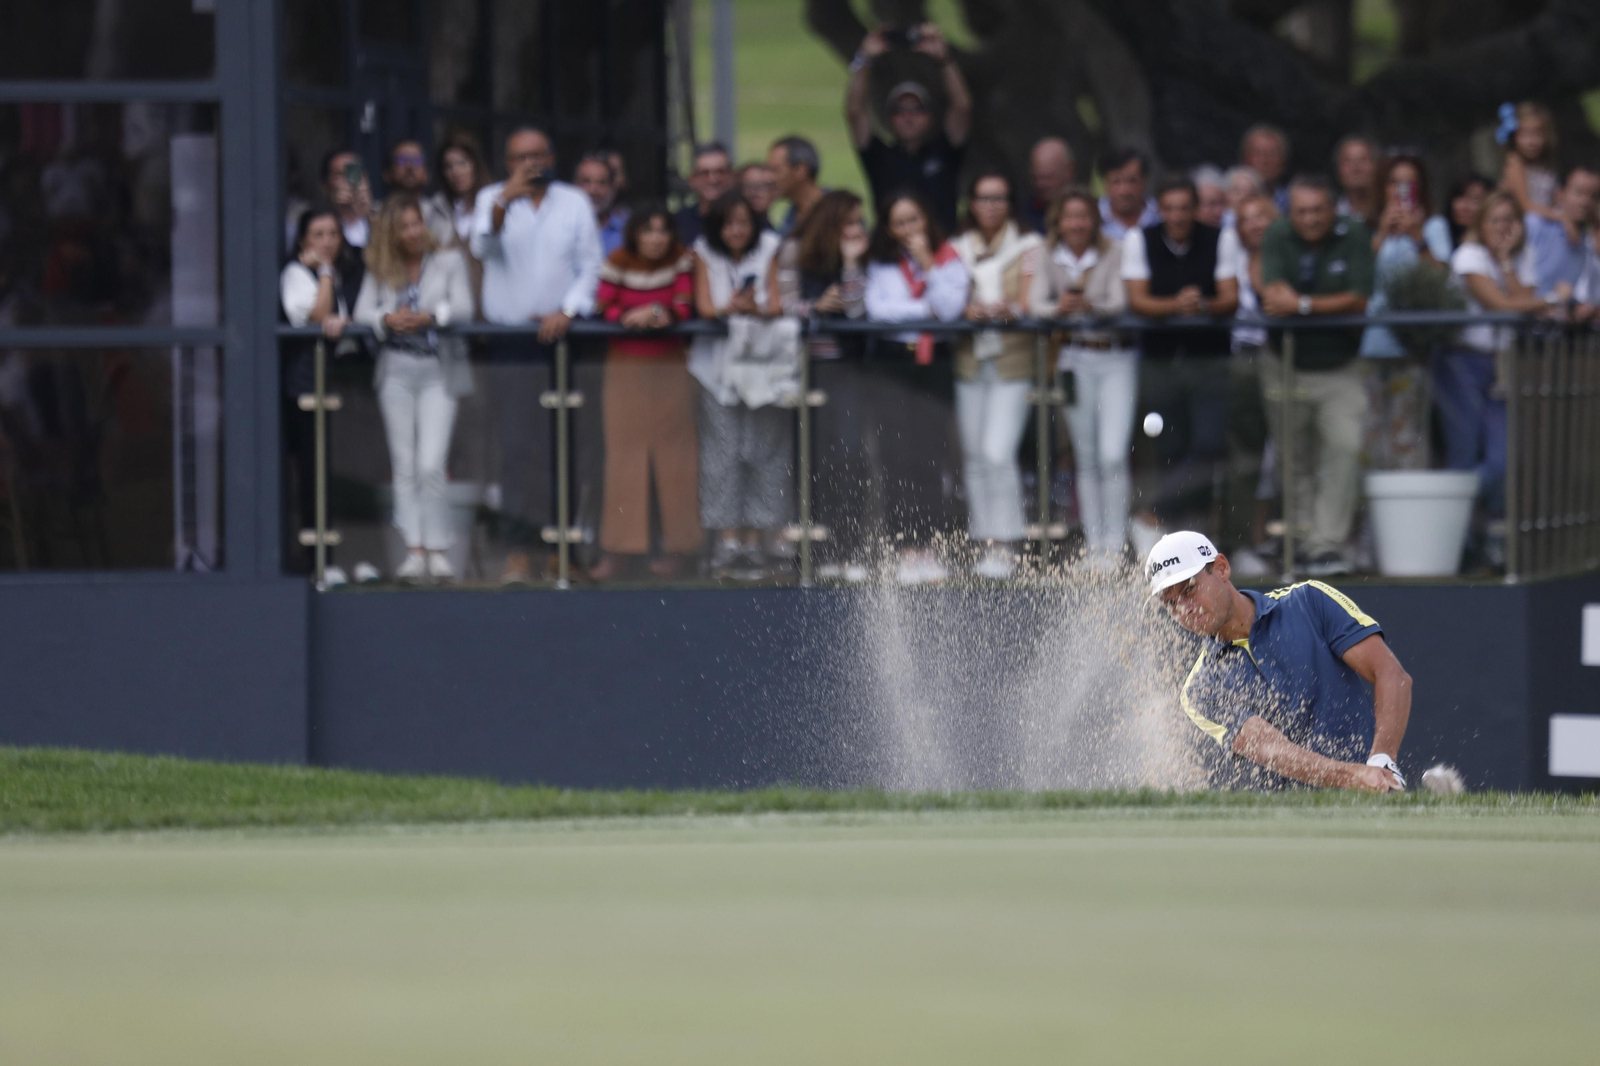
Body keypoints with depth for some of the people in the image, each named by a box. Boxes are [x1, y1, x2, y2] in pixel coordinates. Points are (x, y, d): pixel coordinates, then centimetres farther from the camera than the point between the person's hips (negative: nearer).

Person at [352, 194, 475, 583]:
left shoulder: (449, 262, 7)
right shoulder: (380, 270, 12)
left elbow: (463, 308, -4)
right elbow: (362, 310, 2)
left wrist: (429, 316, -20)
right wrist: (388, 319, -19)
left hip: (438, 371, -3)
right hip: (397, 369, 3)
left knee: (431, 464, -11)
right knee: (404, 466, 1)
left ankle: (438, 550, -6)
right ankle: (414, 550, 3)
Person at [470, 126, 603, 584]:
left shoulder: (575, 203, 11)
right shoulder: (492, 199, 8)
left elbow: (590, 266, 8)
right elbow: (483, 249, -10)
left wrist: (567, 311, -8)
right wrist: (504, 202, -27)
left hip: (564, 335, 2)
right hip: (511, 336, -2)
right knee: (519, 443, -10)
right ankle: (520, 548, -12)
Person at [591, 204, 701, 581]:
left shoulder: (681, 261, -1)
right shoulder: (618, 263, -4)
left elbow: (684, 306, -5)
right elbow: (604, 307, -8)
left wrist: (662, 315, -26)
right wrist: (630, 317, -28)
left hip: (670, 369, 1)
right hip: (626, 369, -1)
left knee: (673, 455, 0)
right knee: (624, 455, -4)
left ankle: (676, 549, 5)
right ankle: (615, 551, -4)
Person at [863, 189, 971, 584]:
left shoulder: (948, 260, 5)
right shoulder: (882, 264, 7)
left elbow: (951, 309, -8)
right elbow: (876, 308, -7)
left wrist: (928, 265, -10)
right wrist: (925, 310, -4)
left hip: (934, 363, 0)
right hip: (891, 363, 0)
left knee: (931, 457, -8)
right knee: (899, 455, -9)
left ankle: (929, 548, -6)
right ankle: (907, 548, -9)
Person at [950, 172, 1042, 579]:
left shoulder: (1028, 246, 4)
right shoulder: (959, 248, 13)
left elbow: (1028, 299, -5)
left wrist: (1007, 309, -28)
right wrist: (968, 309, -20)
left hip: (1013, 360, -4)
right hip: (970, 357, 4)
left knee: (998, 452, -15)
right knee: (974, 456, 4)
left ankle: (1005, 545, -14)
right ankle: (986, 542, 11)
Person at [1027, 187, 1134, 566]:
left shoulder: (1114, 253, -4)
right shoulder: (1050, 258, 6)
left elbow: (1119, 302, -14)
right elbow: (1035, 303, -3)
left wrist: (1089, 305, -34)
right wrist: (1059, 308, -26)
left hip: (1117, 359, -3)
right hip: (1075, 358, 3)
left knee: (1113, 455, -13)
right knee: (1086, 459, 6)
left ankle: (1114, 545, -8)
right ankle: (1094, 546, 11)